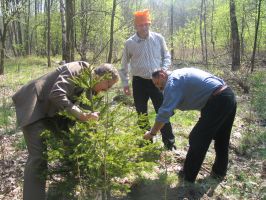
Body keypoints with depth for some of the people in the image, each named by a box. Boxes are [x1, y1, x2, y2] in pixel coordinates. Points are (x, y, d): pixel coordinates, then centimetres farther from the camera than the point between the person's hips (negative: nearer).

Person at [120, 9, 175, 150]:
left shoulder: (158, 38, -1)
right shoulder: (129, 43, -2)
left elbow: (167, 56, 9)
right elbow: (124, 65, 8)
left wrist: (164, 69, -10)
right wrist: (125, 83, 6)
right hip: (139, 82, 0)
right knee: (142, 115, 8)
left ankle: (169, 143, 16)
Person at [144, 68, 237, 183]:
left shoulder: (172, 81, -7)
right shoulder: (180, 75, 23)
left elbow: (165, 111, -13)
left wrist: (152, 133, -2)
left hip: (217, 102, -10)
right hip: (229, 96, 10)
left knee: (197, 139, 2)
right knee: (221, 139, 23)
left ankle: (188, 176, 15)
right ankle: (220, 171, 39)